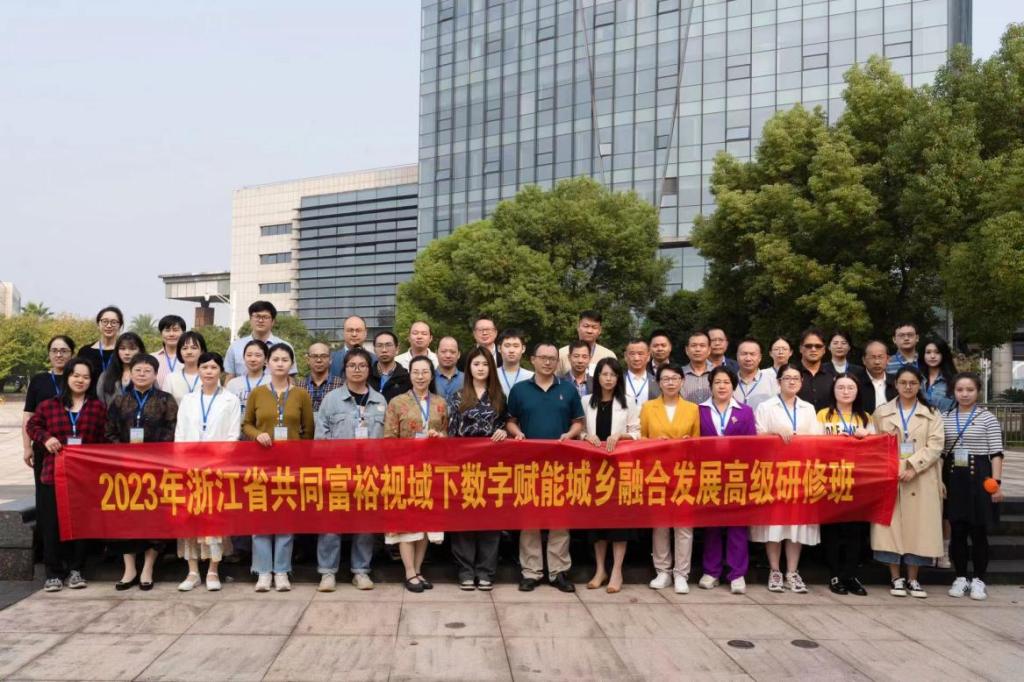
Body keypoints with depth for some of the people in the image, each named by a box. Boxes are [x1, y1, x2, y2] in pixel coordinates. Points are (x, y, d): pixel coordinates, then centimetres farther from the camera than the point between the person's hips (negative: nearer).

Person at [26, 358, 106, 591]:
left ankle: (76, 570, 20)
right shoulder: (48, 405, 2)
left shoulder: (98, 407, 3)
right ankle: (53, 573, 13)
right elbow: (32, 426, 16)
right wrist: (45, 438, -4)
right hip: (53, 473, 0)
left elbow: (103, 440, 4)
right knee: (52, 525, 3)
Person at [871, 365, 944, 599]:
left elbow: (935, 446, -3)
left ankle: (913, 579, 11)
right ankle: (896, 578, 5)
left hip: (921, 479, 0)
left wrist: (913, 466, -14)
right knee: (891, 527, -3)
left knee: (918, 527, 1)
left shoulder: (932, 414, 8)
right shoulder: (881, 412, 11)